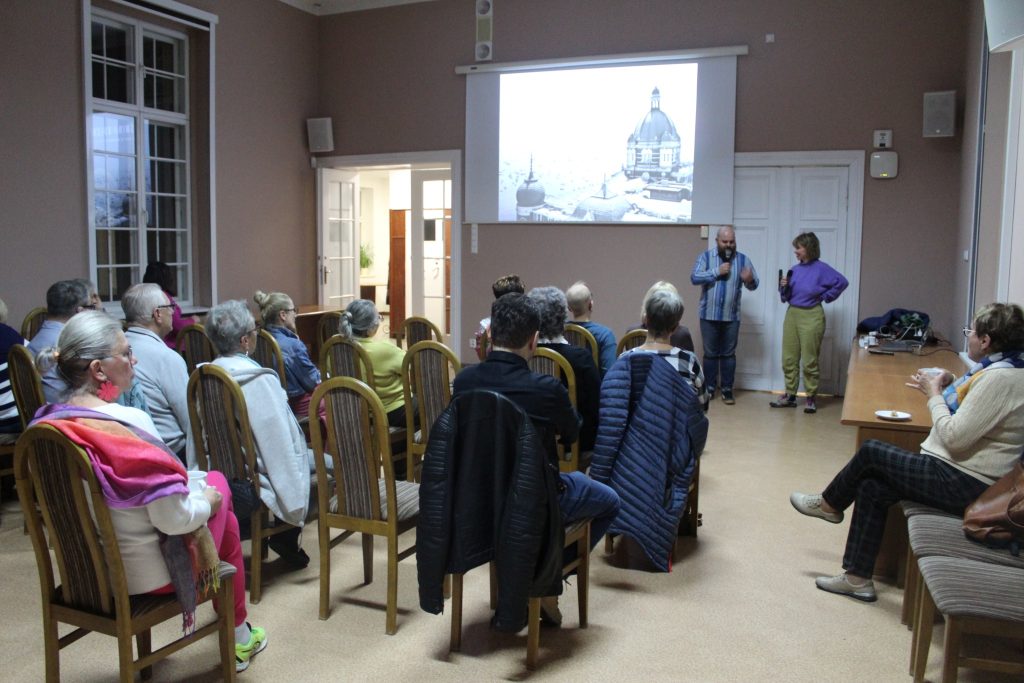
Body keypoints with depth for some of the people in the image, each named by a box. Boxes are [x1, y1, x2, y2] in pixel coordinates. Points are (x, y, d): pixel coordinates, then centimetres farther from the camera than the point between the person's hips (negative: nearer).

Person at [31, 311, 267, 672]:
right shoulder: (127, 424, -29)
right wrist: (208, 499, -6)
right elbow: (174, 519, -26)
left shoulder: (48, 422, -6)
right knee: (216, 480, 16)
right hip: (146, 573, -7)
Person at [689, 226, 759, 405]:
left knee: (728, 354, 6)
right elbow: (694, 278, -13)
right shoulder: (705, 257, 0)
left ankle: (727, 389, 13)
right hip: (709, 315, -1)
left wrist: (749, 280, -20)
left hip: (731, 317, 1)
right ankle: (710, 388, 17)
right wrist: (717, 272, -19)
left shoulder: (743, 259, 4)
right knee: (710, 353, 7)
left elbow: (754, 285, 3)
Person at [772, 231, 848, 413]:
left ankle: (811, 399, 9)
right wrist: (784, 287, -6)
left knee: (809, 361, 0)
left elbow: (842, 282, -19)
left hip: (811, 316, -6)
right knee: (789, 359, 8)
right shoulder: (794, 269, 9)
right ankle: (790, 395, 16)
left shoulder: (821, 268, -8)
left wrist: (826, 297, -12)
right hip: (791, 314, 6)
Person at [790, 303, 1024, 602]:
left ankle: (829, 504, 24)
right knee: (871, 488, 5)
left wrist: (935, 394, -11)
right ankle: (857, 578, 11)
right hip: (959, 474, 9)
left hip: (962, 484, -9)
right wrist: (947, 388, 3)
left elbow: (955, 437, -24)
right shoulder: (997, 368, 9)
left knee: (871, 451, -3)